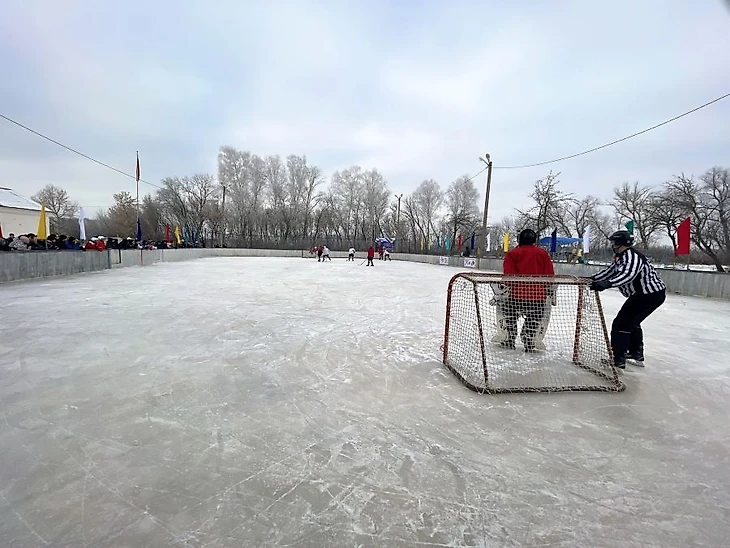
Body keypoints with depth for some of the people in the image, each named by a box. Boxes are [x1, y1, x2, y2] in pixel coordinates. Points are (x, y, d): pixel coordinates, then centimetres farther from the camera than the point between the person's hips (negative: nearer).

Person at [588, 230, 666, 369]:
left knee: (621, 323, -11)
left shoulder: (632, 256, -22)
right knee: (632, 322, 26)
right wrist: (592, 279, 11)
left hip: (651, 294, -11)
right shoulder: (621, 256, 10)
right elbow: (611, 270, 18)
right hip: (643, 293, 11)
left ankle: (618, 359, -8)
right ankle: (637, 354, 41)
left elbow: (627, 275, -40)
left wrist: (606, 284, -53)